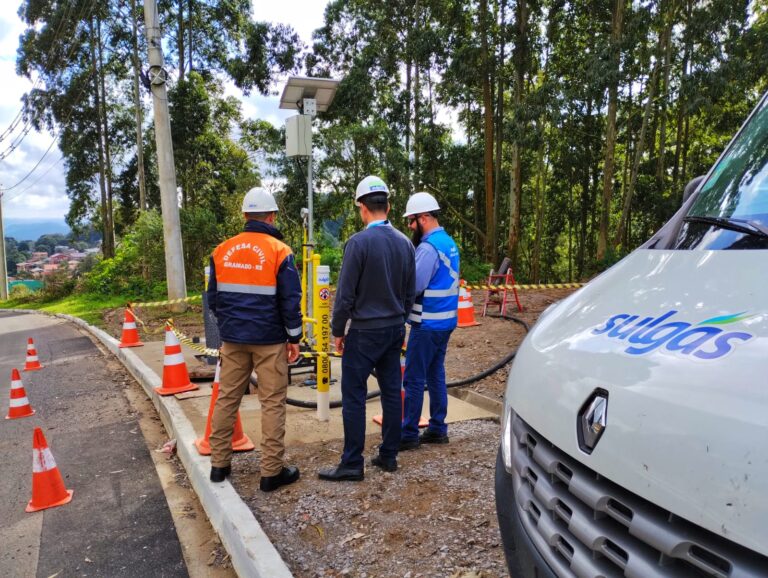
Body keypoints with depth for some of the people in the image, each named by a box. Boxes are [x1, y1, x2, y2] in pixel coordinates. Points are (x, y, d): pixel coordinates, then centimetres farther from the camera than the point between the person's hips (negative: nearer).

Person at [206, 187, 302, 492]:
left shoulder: (222, 251, 4)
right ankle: (272, 471, 9)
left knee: (227, 398, 14)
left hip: (232, 339, 5)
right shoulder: (279, 251, -9)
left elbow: (213, 297, 11)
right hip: (269, 340, -4)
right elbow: (290, 300, -9)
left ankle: (219, 463, 23)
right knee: (273, 403, 3)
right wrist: (294, 338, -1)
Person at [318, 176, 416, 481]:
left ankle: (352, 464, 9)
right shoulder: (405, 243, 4)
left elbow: (345, 294, -14)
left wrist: (337, 331, -2)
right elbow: (410, 292, 10)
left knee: (354, 397, 2)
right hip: (395, 329, 7)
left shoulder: (358, 242, -15)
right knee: (392, 392, 12)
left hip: (365, 331, -7)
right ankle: (389, 455, 23)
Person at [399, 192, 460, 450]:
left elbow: (412, 286, -22)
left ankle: (409, 434, 7)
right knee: (436, 375, 15)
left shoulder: (429, 247, -18)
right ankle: (438, 429, 23)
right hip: (445, 320, 10)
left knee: (414, 379, -1)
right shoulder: (449, 242, 13)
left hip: (428, 324, -9)